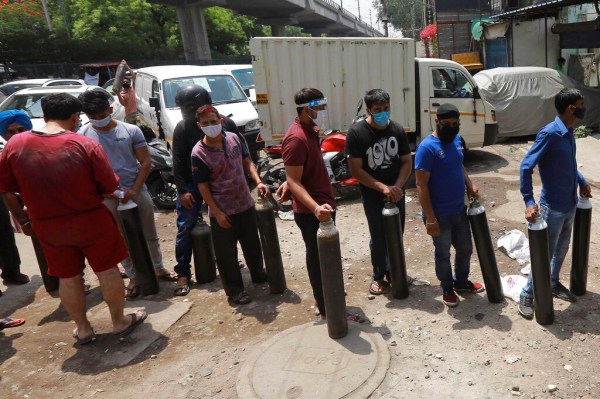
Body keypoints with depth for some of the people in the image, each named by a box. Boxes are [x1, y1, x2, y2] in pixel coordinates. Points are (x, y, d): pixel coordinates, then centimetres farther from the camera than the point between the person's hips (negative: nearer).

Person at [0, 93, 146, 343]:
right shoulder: (86, 145, -16)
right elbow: (110, 187, -10)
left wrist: (23, 220, 15)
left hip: (47, 227, 3)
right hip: (91, 221, -3)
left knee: (68, 277, 18)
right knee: (107, 270, 15)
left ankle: (83, 329, 34)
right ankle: (120, 322, 29)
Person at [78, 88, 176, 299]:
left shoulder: (131, 130, -4)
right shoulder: (83, 135, -3)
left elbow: (146, 163, -3)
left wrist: (134, 190, -11)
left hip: (137, 191, 1)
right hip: (108, 197, 0)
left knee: (150, 234, 13)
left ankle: (159, 268, 30)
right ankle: (134, 277, 23)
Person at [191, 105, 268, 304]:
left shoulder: (233, 138, -2)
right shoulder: (198, 153, -17)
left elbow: (247, 162, 8)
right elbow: (202, 186, -13)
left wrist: (258, 182, -7)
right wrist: (217, 213, -15)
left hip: (245, 204, 5)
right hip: (222, 210, -5)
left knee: (253, 243, 22)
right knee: (227, 252, 6)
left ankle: (258, 273, 46)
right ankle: (234, 290, 23)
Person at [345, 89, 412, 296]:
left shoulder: (397, 129, -3)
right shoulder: (356, 133, -15)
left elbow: (407, 162, 2)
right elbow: (356, 170, -17)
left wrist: (397, 187, -14)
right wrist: (383, 188, -22)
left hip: (396, 193, 4)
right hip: (372, 196, -3)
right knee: (378, 238, 6)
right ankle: (378, 275, 27)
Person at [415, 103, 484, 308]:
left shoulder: (457, 140, 2)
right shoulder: (427, 147, -22)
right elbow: (421, 186, -22)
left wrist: (470, 185, 0)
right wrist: (430, 218, -22)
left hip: (460, 210, 7)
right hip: (440, 215, -7)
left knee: (465, 248, 22)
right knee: (443, 254, 13)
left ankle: (461, 281, 45)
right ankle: (447, 288, 35)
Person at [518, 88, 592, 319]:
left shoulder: (569, 133, 5)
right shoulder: (549, 133, -22)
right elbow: (526, 166, -25)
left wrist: (582, 181, 24)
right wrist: (529, 201, -29)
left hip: (570, 204, 8)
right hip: (553, 207, -8)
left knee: (561, 249, 22)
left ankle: (554, 284, 41)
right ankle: (527, 296, 16)